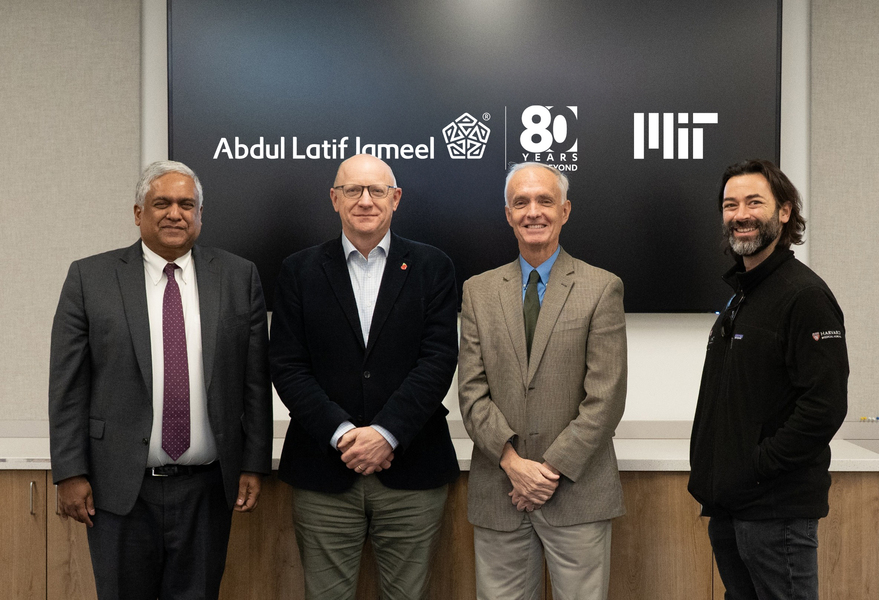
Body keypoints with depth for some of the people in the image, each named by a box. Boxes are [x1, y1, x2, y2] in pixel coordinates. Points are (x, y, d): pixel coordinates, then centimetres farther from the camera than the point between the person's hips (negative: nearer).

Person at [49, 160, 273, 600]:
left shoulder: (238, 277, 3)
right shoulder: (90, 278, 0)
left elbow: (255, 379, 3)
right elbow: (68, 384, -1)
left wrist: (254, 465, 0)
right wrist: (70, 473, -5)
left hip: (208, 488, 1)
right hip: (120, 487, -1)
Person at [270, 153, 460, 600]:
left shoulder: (432, 268, 5)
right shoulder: (299, 271, 6)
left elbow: (438, 359, -4)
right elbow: (287, 366, -1)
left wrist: (386, 433, -14)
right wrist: (341, 434, -12)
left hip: (412, 474, 0)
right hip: (324, 473, 1)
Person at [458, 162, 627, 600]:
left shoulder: (602, 289, -1)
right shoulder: (479, 291, 8)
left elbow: (606, 397, -6)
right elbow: (471, 391, 2)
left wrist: (554, 469, -10)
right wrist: (512, 461, -9)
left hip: (577, 493, -2)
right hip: (498, 495, 2)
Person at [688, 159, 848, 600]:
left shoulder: (805, 295, -14)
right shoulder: (741, 296, 15)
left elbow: (824, 408, -21)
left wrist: (754, 471, -18)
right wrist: (711, 477, 10)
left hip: (776, 511, -9)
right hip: (728, 507, 9)